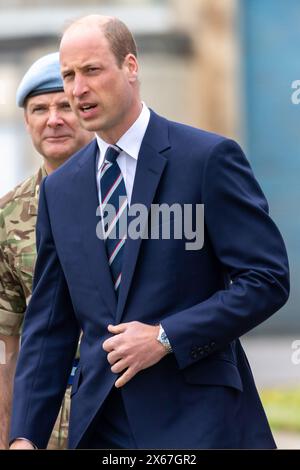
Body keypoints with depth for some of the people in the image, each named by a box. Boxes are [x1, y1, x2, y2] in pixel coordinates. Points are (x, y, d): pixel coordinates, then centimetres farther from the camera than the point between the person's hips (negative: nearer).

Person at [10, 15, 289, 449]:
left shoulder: (209, 158, -5)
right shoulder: (59, 190, 11)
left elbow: (267, 279, -8)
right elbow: (49, 325, 12)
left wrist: (167, 337, -15)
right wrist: (26, 435, 2)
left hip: (197, 421, -4)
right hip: (99, 426, 5)